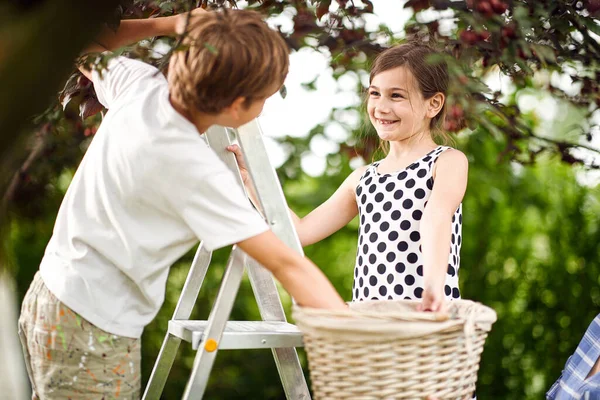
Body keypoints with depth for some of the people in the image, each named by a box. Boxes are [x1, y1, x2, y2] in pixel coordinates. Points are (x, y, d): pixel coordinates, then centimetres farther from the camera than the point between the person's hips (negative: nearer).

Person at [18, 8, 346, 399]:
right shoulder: (198, 172, -26)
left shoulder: (139, 83, -7)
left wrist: (167, 24, 5)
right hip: (93, 330, -8)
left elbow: (89, 46, 16)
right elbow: (286, 264, -25)